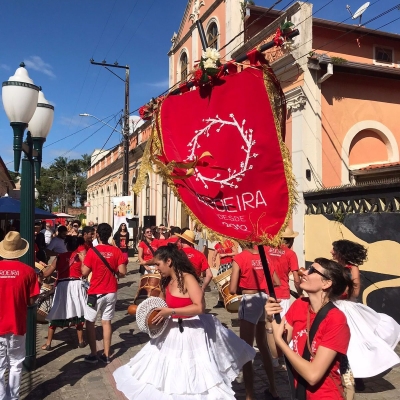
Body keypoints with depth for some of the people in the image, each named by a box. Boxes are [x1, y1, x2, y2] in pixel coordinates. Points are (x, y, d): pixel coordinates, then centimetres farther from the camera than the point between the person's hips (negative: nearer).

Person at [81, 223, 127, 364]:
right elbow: (123, 272, -8)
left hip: (95, 292, -3)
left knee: (90, 322, 12)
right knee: (106, 322, 12)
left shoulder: (92, 251, -13)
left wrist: (82, 260, 6)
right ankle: (106, 355, 17)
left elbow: (85, 272, -10)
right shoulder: (117, 251, -5)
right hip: (111, 292, 3)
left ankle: (93, 354, 15)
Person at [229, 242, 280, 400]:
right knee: (263, 345, 23)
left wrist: (243, 287, 6)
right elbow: (277, 282, 12)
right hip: (264, 299, 7)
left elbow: (232, 289, -14)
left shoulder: (239, 258, -12)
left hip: (250, 301, -7)